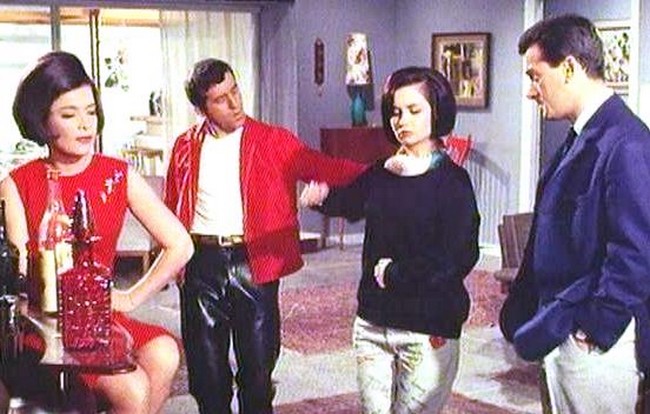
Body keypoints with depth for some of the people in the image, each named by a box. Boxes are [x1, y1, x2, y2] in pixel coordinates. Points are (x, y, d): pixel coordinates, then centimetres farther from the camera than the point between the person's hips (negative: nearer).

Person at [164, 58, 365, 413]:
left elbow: (323, 167, -7)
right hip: (202, 263, 2)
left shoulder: (273, 141, 1)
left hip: (254, 262, -2)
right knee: (207, 370, 10)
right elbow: (171, 211, 12)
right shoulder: (186, 147, 8)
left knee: (258, 368, 7)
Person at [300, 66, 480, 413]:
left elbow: (459, 258, -16)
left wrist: (394, 274, -10)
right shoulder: (381, 174, 7)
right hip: (373, 324, 5)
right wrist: (323, 197, 5)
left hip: (428, 332, -5)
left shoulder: (452, 181, -8)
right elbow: (350, 202, 27)